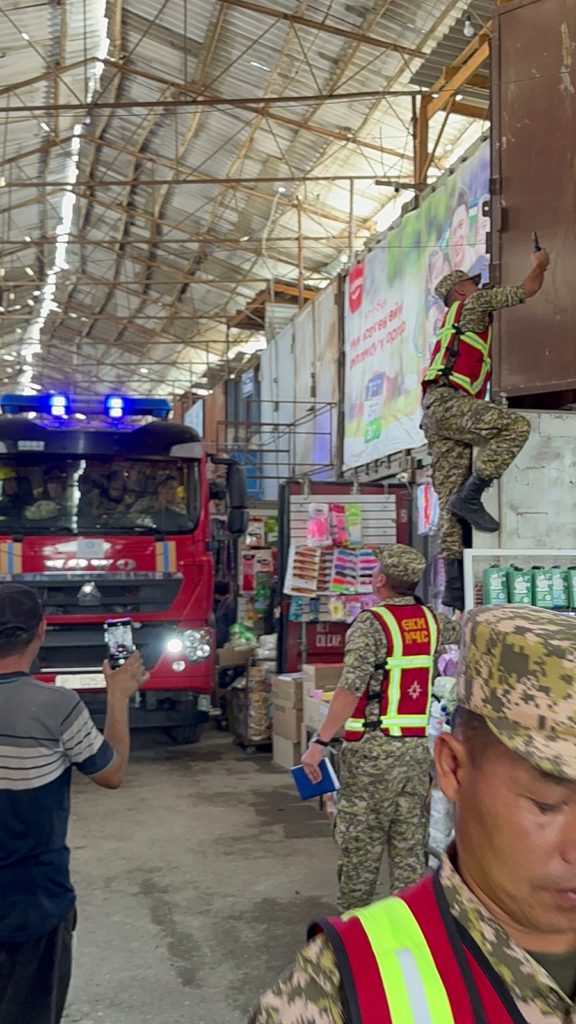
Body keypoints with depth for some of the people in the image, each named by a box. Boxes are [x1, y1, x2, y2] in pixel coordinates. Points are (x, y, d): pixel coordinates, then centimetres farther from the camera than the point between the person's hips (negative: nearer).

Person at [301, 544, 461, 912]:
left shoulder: (371, 623, -13)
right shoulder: (430, 620, 6)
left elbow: (351, 687, -23)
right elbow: (459, 632, 29)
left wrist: (320, 742, -24)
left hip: (374, 748, -6)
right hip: (417, 748, 6)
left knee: (360, 842, 6)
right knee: (410, 845, 12)